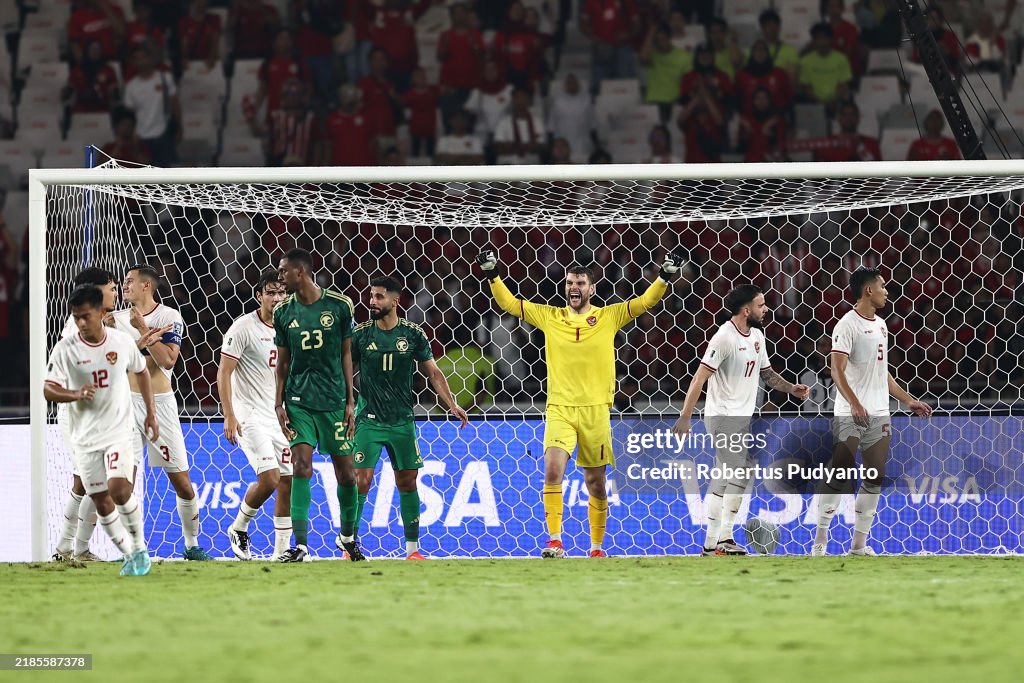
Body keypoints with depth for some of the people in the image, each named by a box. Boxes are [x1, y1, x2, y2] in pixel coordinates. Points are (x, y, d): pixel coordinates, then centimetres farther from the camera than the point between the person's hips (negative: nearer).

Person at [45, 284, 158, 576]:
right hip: (84, 437, 1)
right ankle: (129, 554, 17)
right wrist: (76, 394, -29)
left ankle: (139, 546, 0)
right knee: (102, 502, 1)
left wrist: (151, 414, 12)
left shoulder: (122, 341, -4)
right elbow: (49, 389, -9)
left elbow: (141, 372, 13)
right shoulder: (65, 348, -9)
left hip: (119, 431, -1)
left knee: (119, 489, -20)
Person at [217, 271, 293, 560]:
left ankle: (281, 550, 10)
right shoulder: (244, 327, -10)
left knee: (288, 482, 2)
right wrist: (229, 416, -18)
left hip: (281, 415, 7)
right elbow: (224, 372, -11)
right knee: (269, 479, -18)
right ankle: (238, 528, 7)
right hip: (251, 414, -7)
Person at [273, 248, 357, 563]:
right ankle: (300, 545, -13)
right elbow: (283, 362, 9)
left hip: (334, 401, 0)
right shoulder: (284, 312, 3)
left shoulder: (339, 305, -2)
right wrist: (279, 404, 1)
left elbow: (346, 354, 4)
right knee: (301, 468, -12)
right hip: (299, 402, 1)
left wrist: (350, 401, 2)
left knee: (346, 473, 5)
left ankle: (347, 537, 26)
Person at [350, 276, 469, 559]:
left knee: (407, 482, 6)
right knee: (361, 480, -11)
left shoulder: (413, 334, 1)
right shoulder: (360, 334, -4)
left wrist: (452, 405, 2)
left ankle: (413, 548, 16)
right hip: (369, 420, -2)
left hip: (402, 421, 2)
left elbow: (433, 373, 8)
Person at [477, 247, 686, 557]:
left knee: (596, 483, 7)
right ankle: (554, 540, -19)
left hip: (596, 409, 0)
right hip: (559, 408, 0)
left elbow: (646, 301, 2)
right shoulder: (550, 317, 7)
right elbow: (508, 303, 9)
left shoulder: (609, 317, 5)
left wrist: (666, 276, -11)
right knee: (553, 470, -20)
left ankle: (597, 547, 20)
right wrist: (492, 275, -1)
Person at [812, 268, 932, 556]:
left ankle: (859, 543, 9)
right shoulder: (848, 325, -9)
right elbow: (837, 370, -17)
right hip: (851, 415, -8)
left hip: (879, 414, 8)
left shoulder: (880, 325, 16)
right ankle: (820, 542, -2)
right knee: (838, 478, -6)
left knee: (875, 479, 5)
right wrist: (855, 404, -29)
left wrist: (909, 400, 21)